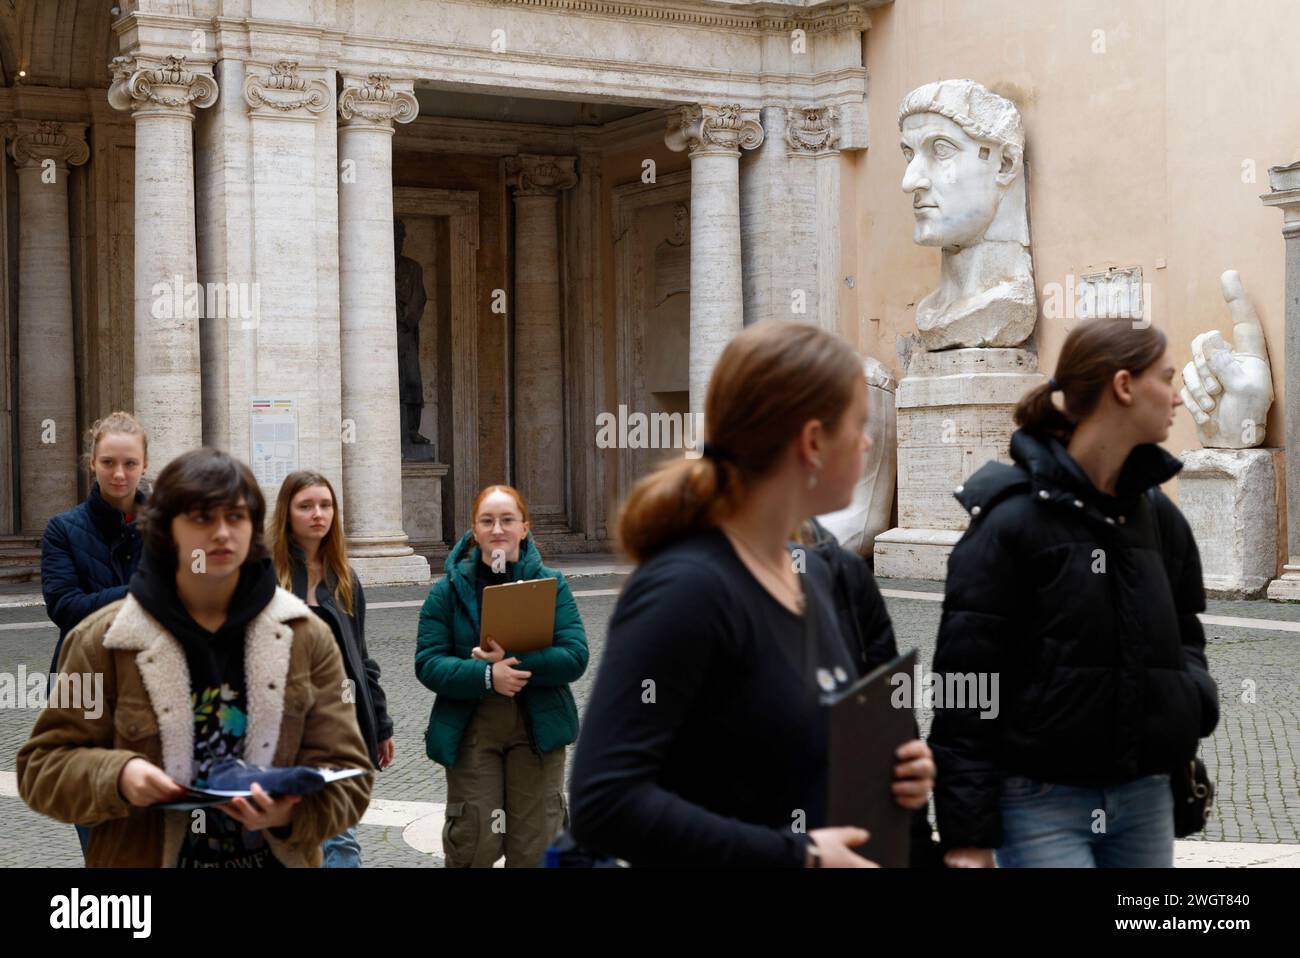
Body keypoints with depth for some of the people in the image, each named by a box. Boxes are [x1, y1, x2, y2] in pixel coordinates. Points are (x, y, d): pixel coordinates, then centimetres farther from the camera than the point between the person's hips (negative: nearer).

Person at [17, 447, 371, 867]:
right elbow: (42, 766, -3)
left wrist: (292, 814, -25)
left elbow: (346, 773, -4)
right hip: (143, 857, -1)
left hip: (276, 856, 1)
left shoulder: (306, 635, -3)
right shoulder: (103, 640, -6)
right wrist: (117, 777, -23)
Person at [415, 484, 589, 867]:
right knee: (473, 845, 2)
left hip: (538, 728, 1)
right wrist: (487, 676, -21)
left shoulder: (551, 584, 2)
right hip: (471, 731, 0)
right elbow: (428, 663, -7)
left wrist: (514, 662, -20)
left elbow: (575, 657, -8)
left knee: (536, 847, 7)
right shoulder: (449, 590, 1)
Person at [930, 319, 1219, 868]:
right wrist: (966, 833, -15)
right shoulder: (1011, 519, -11)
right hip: (1042, 802, -7)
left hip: (1144, 799, 7)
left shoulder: (1159, 516, 10)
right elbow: (965, 684, -13)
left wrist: (1195, 699, -1)